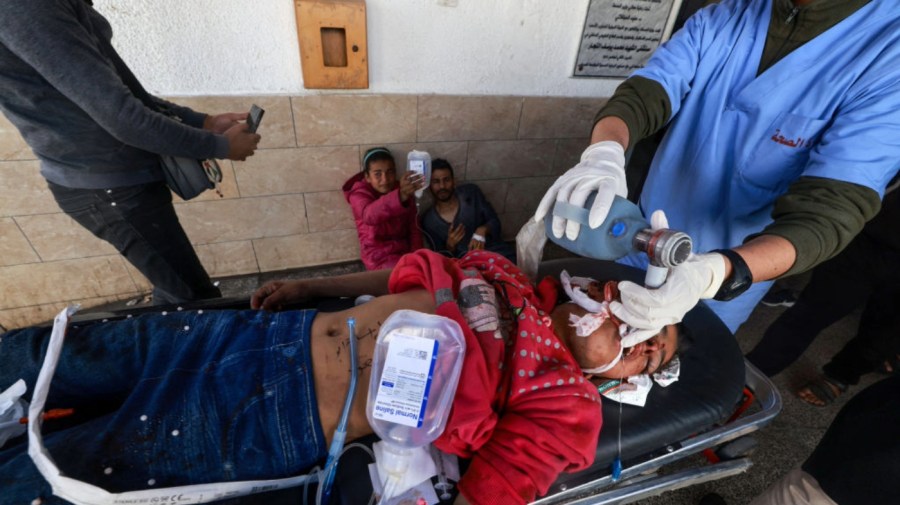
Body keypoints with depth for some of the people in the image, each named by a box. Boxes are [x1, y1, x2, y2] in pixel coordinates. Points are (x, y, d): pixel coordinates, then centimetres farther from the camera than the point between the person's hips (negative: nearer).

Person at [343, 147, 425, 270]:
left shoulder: (403, 191, 3)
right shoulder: (359, 194, -12)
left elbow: (414, 229, 3)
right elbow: (370, 215, -36)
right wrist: (400, 196, -55)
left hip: (405, 251, 5)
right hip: (380, 256, -5)